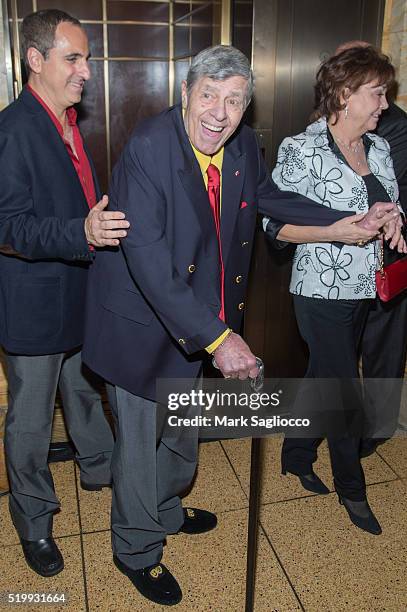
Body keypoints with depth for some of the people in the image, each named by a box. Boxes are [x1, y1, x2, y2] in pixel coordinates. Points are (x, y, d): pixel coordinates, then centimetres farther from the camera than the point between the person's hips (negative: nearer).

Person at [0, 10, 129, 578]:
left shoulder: (69, 123, 9)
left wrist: (104, 224, 13)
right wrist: (83, 232, -37)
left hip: (79, 295, 9)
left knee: (85, 389, 26)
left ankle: (99, 467, 49)